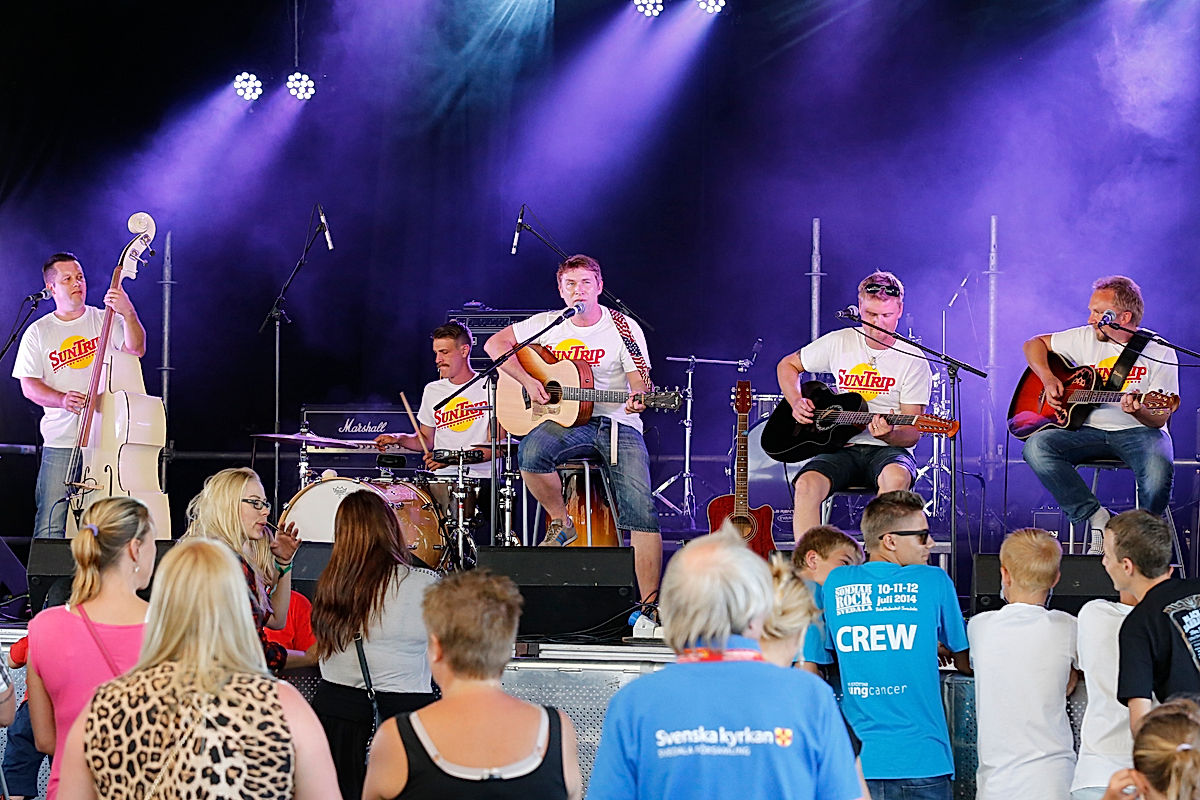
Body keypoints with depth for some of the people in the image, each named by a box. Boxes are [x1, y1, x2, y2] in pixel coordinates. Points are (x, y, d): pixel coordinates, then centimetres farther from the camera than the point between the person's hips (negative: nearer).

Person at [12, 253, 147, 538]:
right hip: (60, 442, 0)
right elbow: (29, 385, 3)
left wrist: (128, 313, -26)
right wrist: (62, 400, -16)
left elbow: (136, 349, -9)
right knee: (50, 525, -7)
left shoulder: (106, 320, 7)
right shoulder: (38, 332, 9)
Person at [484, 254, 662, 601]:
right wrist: (527, 380, -5)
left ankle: (650, 604, -20)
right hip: (567, 422, 2)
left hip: (618, 423, -2)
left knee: (641, 510, -20)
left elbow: (640, 382, -5)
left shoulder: (624, 329, 0)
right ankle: (560, 524, -8)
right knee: (531, 452, -34)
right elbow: (496, 344, 9)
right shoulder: (548, 324, 7)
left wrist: (638, 400, -30)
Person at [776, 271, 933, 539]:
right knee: (807, 484, -31)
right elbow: (787, 366, 21)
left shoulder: (913, 360, -3)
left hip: (888, 449, -2)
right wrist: (796, 402, 2)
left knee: (896, 477, -39)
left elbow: (912, 434, -5)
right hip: (841, 447, 2)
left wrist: (888, 435, -29)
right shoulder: (839, 343, 5)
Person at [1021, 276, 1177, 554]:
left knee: (1158, 471, -38)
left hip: (1138, 431, -3)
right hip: (1089, 431, 4)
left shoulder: (1160, 353, -4)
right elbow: (1034, 344, 19)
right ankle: (1095, 518, -20)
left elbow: (1160, 418, -8)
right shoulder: (1087, 339, 8)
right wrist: (1048, 379, 0)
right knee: (1036, 447, -26)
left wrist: (1138, 410, -31)